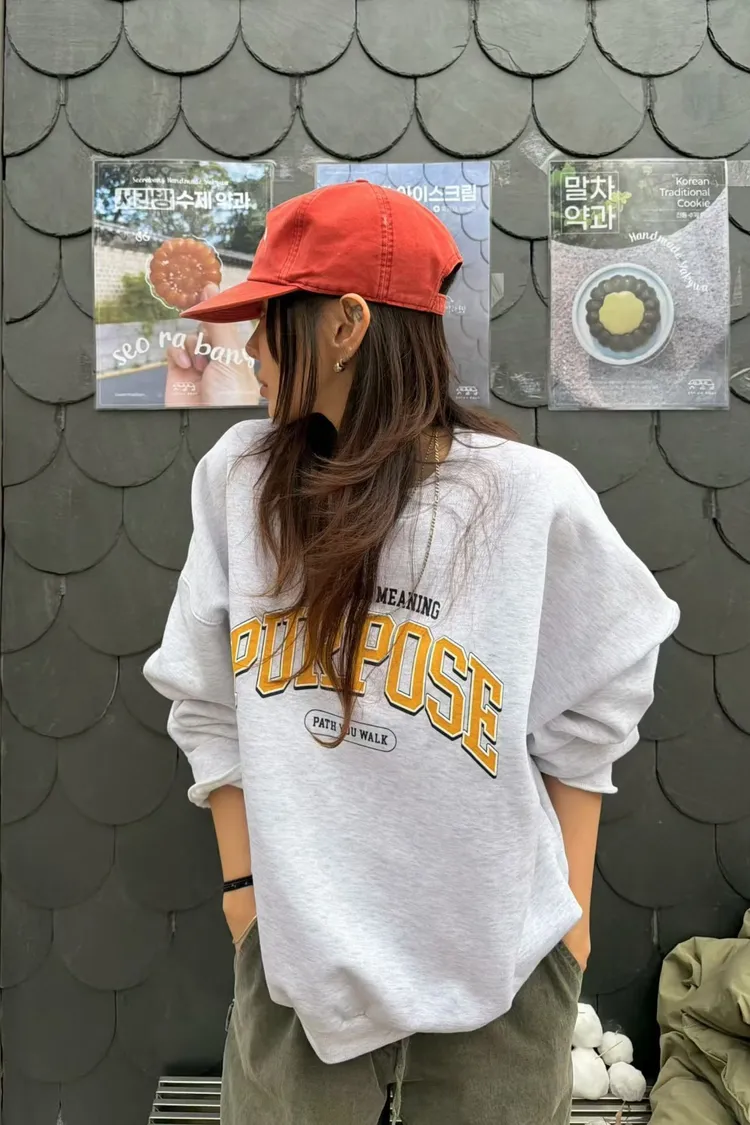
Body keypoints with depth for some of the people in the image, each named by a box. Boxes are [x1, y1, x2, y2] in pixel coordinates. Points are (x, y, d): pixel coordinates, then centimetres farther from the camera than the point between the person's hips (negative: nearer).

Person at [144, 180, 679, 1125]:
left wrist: (569, 907, 3)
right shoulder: (238, 477, -7)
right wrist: (244, 883, 1)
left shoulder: (533, 498, -12)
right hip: (297, 940, 2)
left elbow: (583, 721, -2)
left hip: (496, 951, -1)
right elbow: (209, 703, 0)